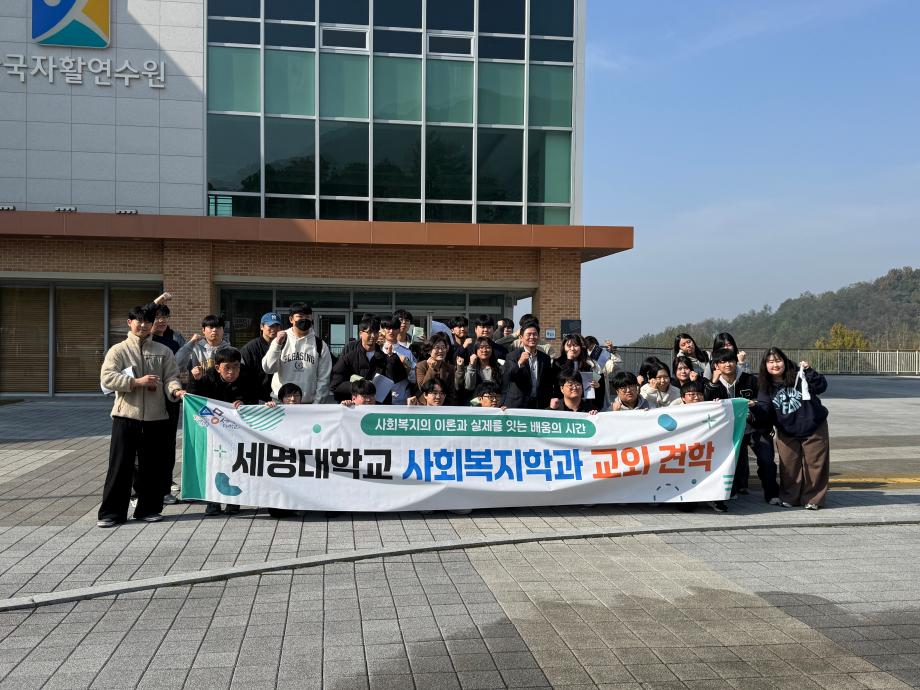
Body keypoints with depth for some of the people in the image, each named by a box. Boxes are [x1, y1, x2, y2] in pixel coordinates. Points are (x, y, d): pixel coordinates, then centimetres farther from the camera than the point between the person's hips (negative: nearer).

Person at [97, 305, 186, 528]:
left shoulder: (163, 351, 11)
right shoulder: (118, 350, 4)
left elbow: (170, 377, 3)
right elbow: (107, 378, -8)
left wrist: (175, 390, -19)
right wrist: (137, 382, -17)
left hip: (156, 417, 2)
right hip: (126, 415, -2)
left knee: (152, 465, 9)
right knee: (120, 465, 0)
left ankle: (149, 509, 21)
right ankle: (111, 512, 8)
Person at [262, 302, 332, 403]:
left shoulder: (320, 345, 5)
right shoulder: (281, 340, 4)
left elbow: (323, 378, 2)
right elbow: (268, 369, -5)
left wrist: (316, 404, -5)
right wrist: (277, 344, -14)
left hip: (308, 402, 0)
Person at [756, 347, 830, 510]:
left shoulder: (798, 376, -10)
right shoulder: (765, 388, -2)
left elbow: (821, 387, -13)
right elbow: (765, 412, -8)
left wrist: (809, 371, -26)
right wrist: (755, 407, -29)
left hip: (814, 429, -2)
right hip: (786, 432, 2)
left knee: (815, 464, 5)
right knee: (789, 466, 5)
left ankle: (813, 498, 18)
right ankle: (790, 498, 20)